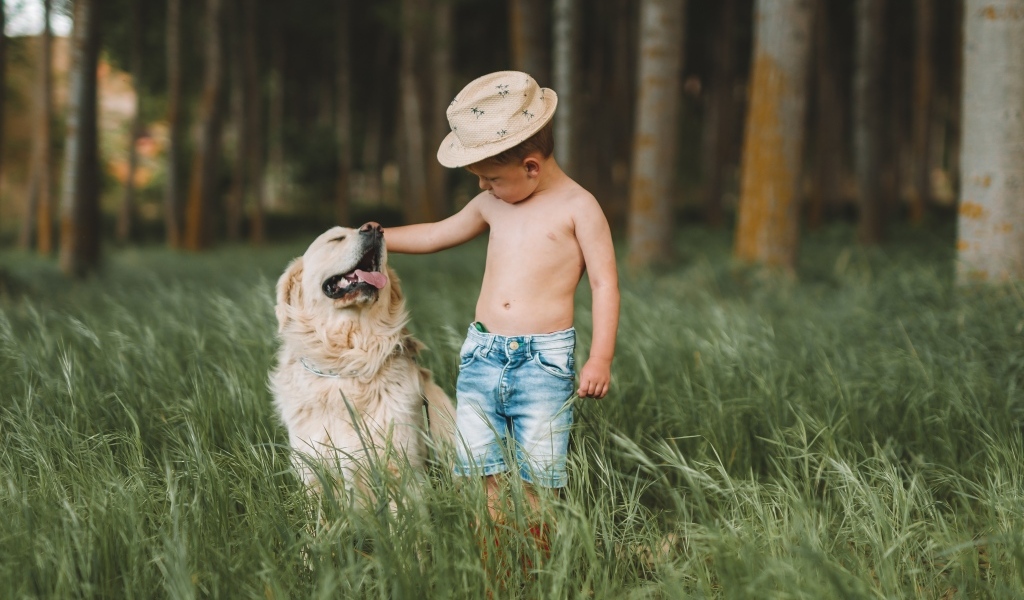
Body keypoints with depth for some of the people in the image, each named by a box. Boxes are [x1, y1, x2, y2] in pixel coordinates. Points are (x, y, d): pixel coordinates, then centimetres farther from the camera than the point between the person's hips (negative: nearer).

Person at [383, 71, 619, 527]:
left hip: (544, 359, -5)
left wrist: (601, 358, -12)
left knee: (538, 478, -4)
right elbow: (437, 235, 29)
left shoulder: (577, 207, -4)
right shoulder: (492, 206, 13)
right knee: (481, 470, 4)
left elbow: (605, 284, -5)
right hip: (482, 353, 6)